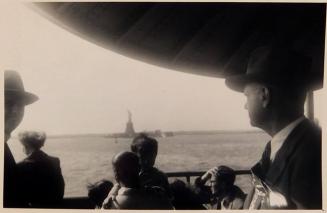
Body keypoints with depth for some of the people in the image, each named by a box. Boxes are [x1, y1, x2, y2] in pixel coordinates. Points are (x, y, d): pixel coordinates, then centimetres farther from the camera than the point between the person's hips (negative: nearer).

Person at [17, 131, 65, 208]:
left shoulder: (21, 166, -16)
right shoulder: (54, 161, -5)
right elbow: (61, 186, 0)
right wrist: (56, 201, 10)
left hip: (33, 205, -4)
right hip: (53, 205, 4)